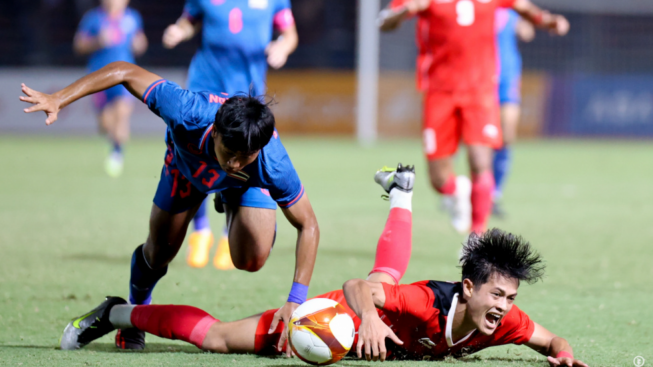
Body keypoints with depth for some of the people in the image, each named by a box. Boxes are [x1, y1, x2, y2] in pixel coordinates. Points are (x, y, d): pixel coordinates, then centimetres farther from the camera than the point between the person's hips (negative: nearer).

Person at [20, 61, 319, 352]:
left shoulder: (272, 165, -45)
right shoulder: (188, 114, -48)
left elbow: (308, 226, -32)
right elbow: (126, 72, -37)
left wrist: (295, 301, -39)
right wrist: (58, 99, -38)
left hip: (247, 185, -1)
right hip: (187, 164, 1)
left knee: (251, 260, -19)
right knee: (159, 251, 4)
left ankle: (229, 204, 17)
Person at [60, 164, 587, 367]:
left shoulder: (505, 323, -28)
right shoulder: (429, 303, -44)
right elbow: (356, 287, -39)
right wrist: (368, 318, -60)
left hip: (386, 296, 7)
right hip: (343, 311, -7)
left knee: (389, 271, 45)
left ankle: (400, 192, 73)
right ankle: (119, 314, 14)